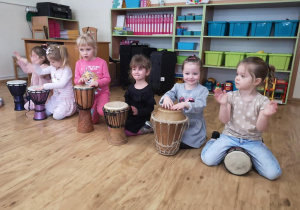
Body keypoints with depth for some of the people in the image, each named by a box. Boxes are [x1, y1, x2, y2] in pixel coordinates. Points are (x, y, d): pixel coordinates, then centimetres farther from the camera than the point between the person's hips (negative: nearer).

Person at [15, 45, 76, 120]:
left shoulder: (67, 70, -20)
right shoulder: (52, 68, 3)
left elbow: (61, 84, -30)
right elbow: (41, 71, 14)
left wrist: (45, 86, -29)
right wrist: (34, 63, -3)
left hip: (66, 99, -8)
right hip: (55, 97, 8)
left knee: (57, 116, -20)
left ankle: (73, 107, 4)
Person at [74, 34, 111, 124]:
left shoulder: (101, 62, -8)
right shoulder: (79, 63, 2)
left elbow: (107, 79, -8)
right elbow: (76, 80, 7)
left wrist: (97, 82, -26)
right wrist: (80, 80, -17)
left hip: (102, 92, -3)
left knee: (102, 110, -28)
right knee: (92, 120, 5)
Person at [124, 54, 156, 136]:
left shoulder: (147, 90, -18)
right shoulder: (131, 87, 5)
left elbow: (150, 108, -18)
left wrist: (138, 111, -31)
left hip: (139, 121, -8)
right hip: (128, 117, 8)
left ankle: (144, 128, -1)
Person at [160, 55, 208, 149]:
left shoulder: (202, 90, -10)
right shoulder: (178, 87, 2)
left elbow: (200, 106, -24)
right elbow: (170, 94, -12)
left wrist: (185, 104, -42)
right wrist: (166, 98, -38)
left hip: (194, 126, -4)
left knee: (181, 144, -17)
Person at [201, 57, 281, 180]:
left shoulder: (263, 101, -8)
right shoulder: (231, 96, -6)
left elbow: (260, 128, -11)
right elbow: (224, 120, -10)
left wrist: (265, 115, -31)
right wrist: (223, 104, -26)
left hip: (252, 141, 1)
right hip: (230, 136, 0)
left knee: (273, 173, -12)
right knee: (208, 159, -19)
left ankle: (250, 155, 16)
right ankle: (214, 142, 15)